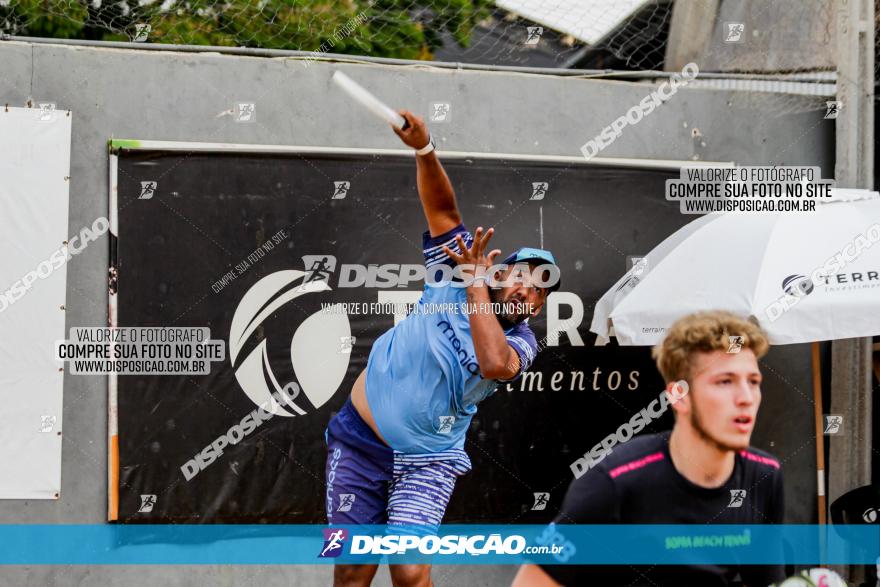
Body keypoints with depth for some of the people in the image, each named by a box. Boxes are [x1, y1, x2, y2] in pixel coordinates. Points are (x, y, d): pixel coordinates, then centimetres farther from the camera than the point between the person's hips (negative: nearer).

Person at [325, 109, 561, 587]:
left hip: (426, 462, -1)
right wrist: (423, 148, -28)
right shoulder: (454, 278, -3)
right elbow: (444, 211, -12)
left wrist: (476, 284, -28)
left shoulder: (521, 343, -7)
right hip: (359, 440, 1)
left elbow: (495, 364, -30)